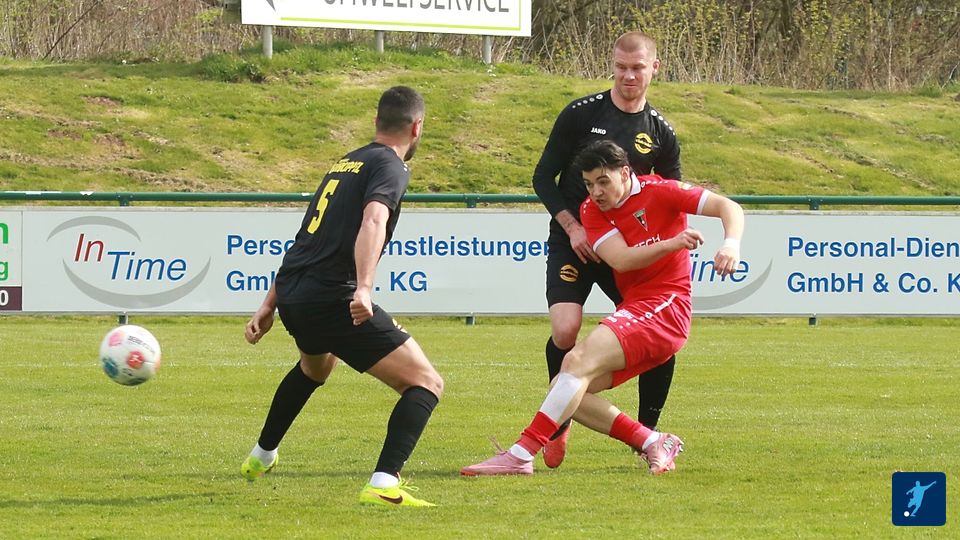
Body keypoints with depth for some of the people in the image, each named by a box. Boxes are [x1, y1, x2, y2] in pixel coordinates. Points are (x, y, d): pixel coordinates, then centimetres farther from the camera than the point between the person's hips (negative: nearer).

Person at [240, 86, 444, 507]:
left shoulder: (345, 163, 23)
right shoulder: (390, 167, -3)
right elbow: (372, 222, -23)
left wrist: (269, 306, 34)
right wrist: (363, 287, -37)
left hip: (290, 292, 9)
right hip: (332, 298, -9)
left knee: (316, 366, 42)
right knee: (426, 383, -9)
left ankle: (261, 457, 56)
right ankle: (384, 484, -27)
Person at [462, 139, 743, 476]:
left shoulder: (658, 192, -5)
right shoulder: (592, 211, 8)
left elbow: (728, 208, -9)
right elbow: (620, 259, -8)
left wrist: (731, 245, -29)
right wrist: (672, 244, -20)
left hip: (663, 308, -8)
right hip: (633, 307, 8)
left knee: (578, 362, -25)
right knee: (564, 390, -1)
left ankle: (520, 456, -31)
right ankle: (654, 443, -1)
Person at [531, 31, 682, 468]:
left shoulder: (661, 133, 4)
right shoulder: (580, 115, -4)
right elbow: (544, 178, 0)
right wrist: (573, 227, -12)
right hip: (572, 242, -3)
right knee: (565, 331, -21)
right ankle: (557, 427, 3)